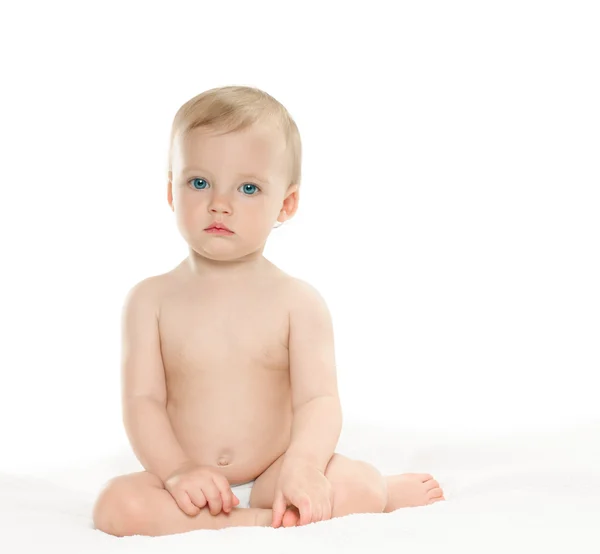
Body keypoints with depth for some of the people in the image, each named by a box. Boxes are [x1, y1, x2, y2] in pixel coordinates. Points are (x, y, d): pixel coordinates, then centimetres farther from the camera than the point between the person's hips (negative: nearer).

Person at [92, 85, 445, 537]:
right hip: (191, 485, 2)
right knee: (119, 504, -28)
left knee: (354, 483, -29)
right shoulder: (152, 300, 2)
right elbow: (142, 401, -4)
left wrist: (303, 463, -32)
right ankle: (268, 522, -24)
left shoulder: (299, 302, -2)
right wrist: (177, 470, -22)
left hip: (271, 478, -1)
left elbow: (319, 400, -12)